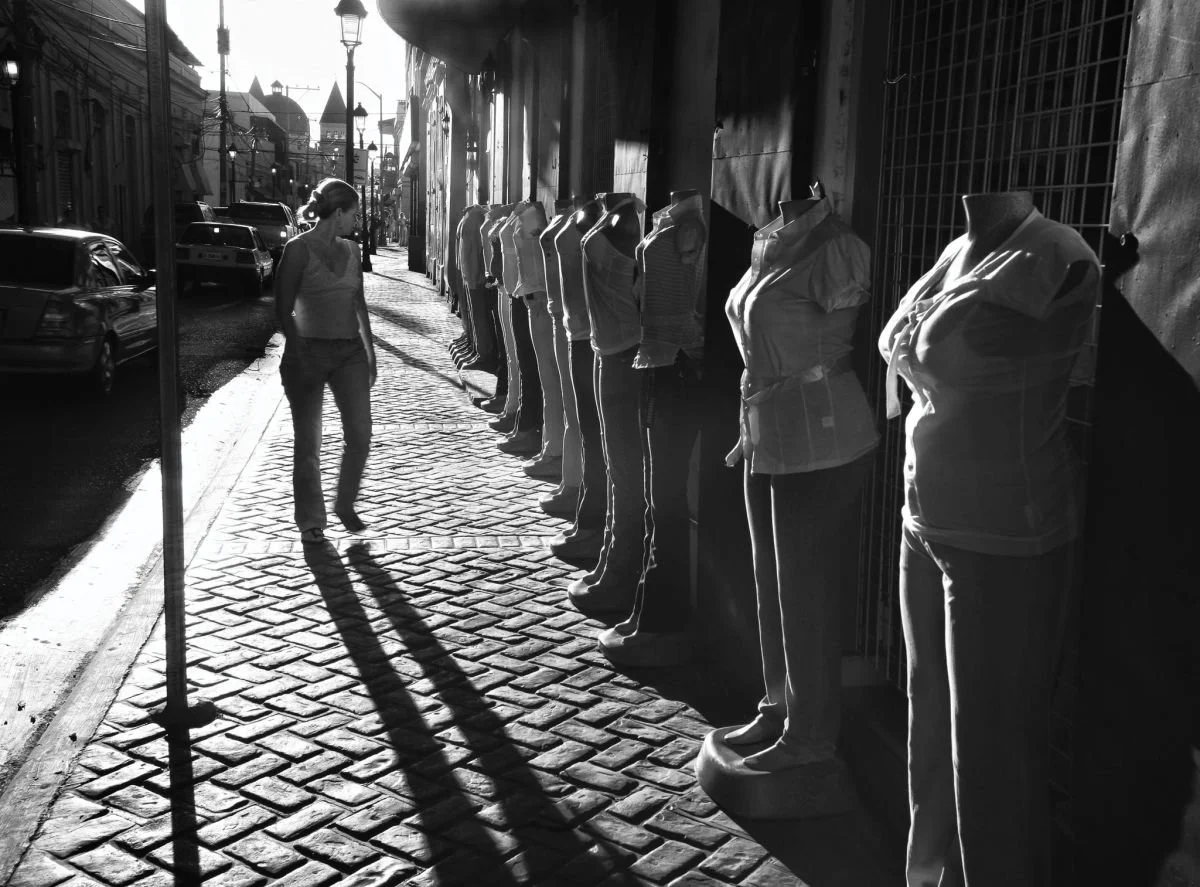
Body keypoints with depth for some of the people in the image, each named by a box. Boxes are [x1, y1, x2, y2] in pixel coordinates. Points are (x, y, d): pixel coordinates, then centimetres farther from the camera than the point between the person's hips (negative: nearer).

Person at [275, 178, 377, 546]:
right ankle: (310, 522, 17)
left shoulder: (350, 250, 10)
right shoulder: (299, 249, -8)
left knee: (360, 435, -3)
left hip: (350, 351, 5)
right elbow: (283, 308, -10)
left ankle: (345, 504, 19)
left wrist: (369, 348, 14)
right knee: (308, 442, 4)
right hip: (309, 350, -5)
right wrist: (299, 357, -16)